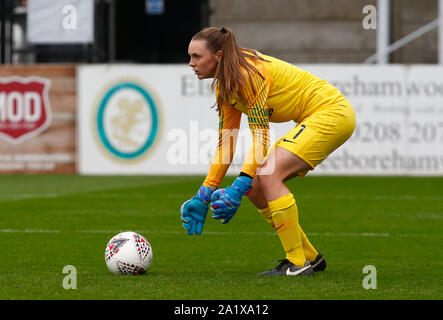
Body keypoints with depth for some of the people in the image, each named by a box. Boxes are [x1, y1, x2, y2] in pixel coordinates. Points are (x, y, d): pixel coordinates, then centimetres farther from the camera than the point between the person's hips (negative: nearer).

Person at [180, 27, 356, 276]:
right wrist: (204, 196, 5)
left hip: (331, 113, -10)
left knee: (268, 176, -23)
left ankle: (299, 264, -19)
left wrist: (240, 186, -30)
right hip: (312, 120, 10)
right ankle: (310, 256, 14)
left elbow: (261, 138, -25)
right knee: (256, 189, 2)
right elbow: (225, 144, 9)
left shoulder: (248, 74, -23)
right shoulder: (224, 85, 6)